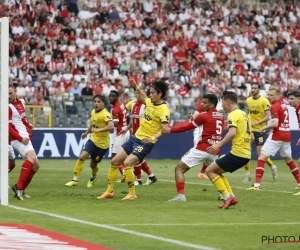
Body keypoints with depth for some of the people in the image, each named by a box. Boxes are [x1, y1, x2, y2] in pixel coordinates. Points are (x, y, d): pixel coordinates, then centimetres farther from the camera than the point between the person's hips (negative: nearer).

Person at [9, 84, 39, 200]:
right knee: (31, 157, -31)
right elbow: (8, 127, -17)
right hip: (18, 139, -9)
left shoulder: (21, 102, 12)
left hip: (25, 138, 9)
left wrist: (28, 124, 13)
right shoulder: (8, 107, -13)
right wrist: (21, 139, -23)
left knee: (35, 165, 10)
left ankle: (20, 189, 14)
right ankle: (19, 187, -32)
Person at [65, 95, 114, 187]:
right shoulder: (93, 112, 3)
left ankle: (94, 177, 44)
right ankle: (75, 180, -5)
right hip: (93, 139, 5)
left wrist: (98, 130, -42)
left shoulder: (105, 114, -21)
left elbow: (111, 126, -39)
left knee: (93, 164, 8)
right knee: (82, 157, -14)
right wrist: (87, 132, 38)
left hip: (102, 144, -5)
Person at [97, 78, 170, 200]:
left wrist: (153, 138, -42)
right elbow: (144, 98, 33)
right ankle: (109, 191, 20)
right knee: (115, 161, 8)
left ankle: (132, 194, -12)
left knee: (127, 163, -25)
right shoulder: (150, 102, 7)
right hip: (135, 137, 9)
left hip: (145, 143, -9)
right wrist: (136, 86, 28)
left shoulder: (164, 110, -17)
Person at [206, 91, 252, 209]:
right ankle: (231, 197, 11)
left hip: (237, 153, -9)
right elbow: (251, 137, 22)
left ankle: (227, 197, -8)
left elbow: (232, 133, -26)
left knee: (210, 170, -1)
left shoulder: (233, 114, -9)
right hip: (246, 154, 9)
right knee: (216, 170, 21)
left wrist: (219, 145, -28)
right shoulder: (244, 114, 19)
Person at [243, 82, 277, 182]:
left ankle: (272, 166, 23)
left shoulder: (264, 101, -11)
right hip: (249, 129, 5)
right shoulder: (248, 100, 6)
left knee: (260, 154, -5)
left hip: (260, 130, -5)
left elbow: (267, 117, -13)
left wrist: (256, 123, -23)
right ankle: (247, 174, 7)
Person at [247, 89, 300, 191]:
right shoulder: (284, 105, 13)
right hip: (286, 135, 8)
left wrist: (264, 127, -8)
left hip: (277, 136, -8)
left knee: (261, 158, -7)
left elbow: (275, 124, -23)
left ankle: (257, 184, -16)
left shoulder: (274, 107, -13)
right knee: (289, 159, 24)